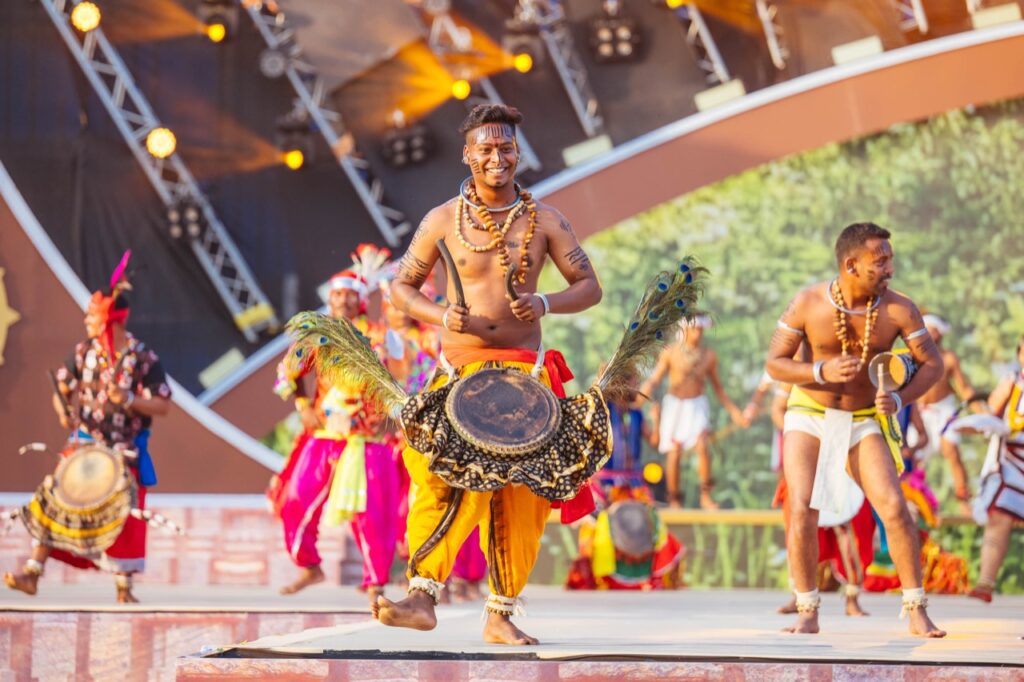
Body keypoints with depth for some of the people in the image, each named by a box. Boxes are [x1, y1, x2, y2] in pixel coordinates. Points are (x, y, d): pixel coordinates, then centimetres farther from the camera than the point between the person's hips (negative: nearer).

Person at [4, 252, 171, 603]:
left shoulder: (143, 358, -8)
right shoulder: (83, 352, 1)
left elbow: (163, 406, -8)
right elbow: (61, 391, 7)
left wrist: (130, 400, -24)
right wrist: (64, 413, -15)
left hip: (126, 452, -2)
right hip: (85, 446, 2)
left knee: (124, 517, 1)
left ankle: (124, 585, 12)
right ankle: (33, 571, -2)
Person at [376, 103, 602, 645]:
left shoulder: (543, 220, 4)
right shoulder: (443, 220, 3)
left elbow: (589, 287, 7)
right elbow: (401, 286, 9)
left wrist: (545, 304, -13)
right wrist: (441, 316, -11)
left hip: (524, 373, 1)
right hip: (459, 369, -1)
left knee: (518, 496, 1)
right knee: (443, 475, -21)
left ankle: (501, 615, 11)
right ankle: (422, 597, -25)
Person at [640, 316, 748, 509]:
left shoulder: (709, 356, 4)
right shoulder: (670, 353, -2)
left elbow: (717, 387, 14)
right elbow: (654, 379, -3)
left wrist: (734, 411, 12)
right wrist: (647, 388, -27)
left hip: (697, 405, 1)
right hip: (674, 404, -1)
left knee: (703, 446, -20)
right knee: (674, 453, -3)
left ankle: (706, 496, -11)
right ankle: (674, 500, 9)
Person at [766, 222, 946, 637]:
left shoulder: (899, 310, -12)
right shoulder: (808, 304, -14)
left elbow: (932, 364, -5)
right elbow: (775, 363, -8)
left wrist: (899, 399, -23)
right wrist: (822, 372, -26)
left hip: (864, 422, 1)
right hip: (809, 416, -1)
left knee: (895, 509, -13)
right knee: (802, 510, -15)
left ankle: (917, 613, -3)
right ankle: (807, 613, -3)